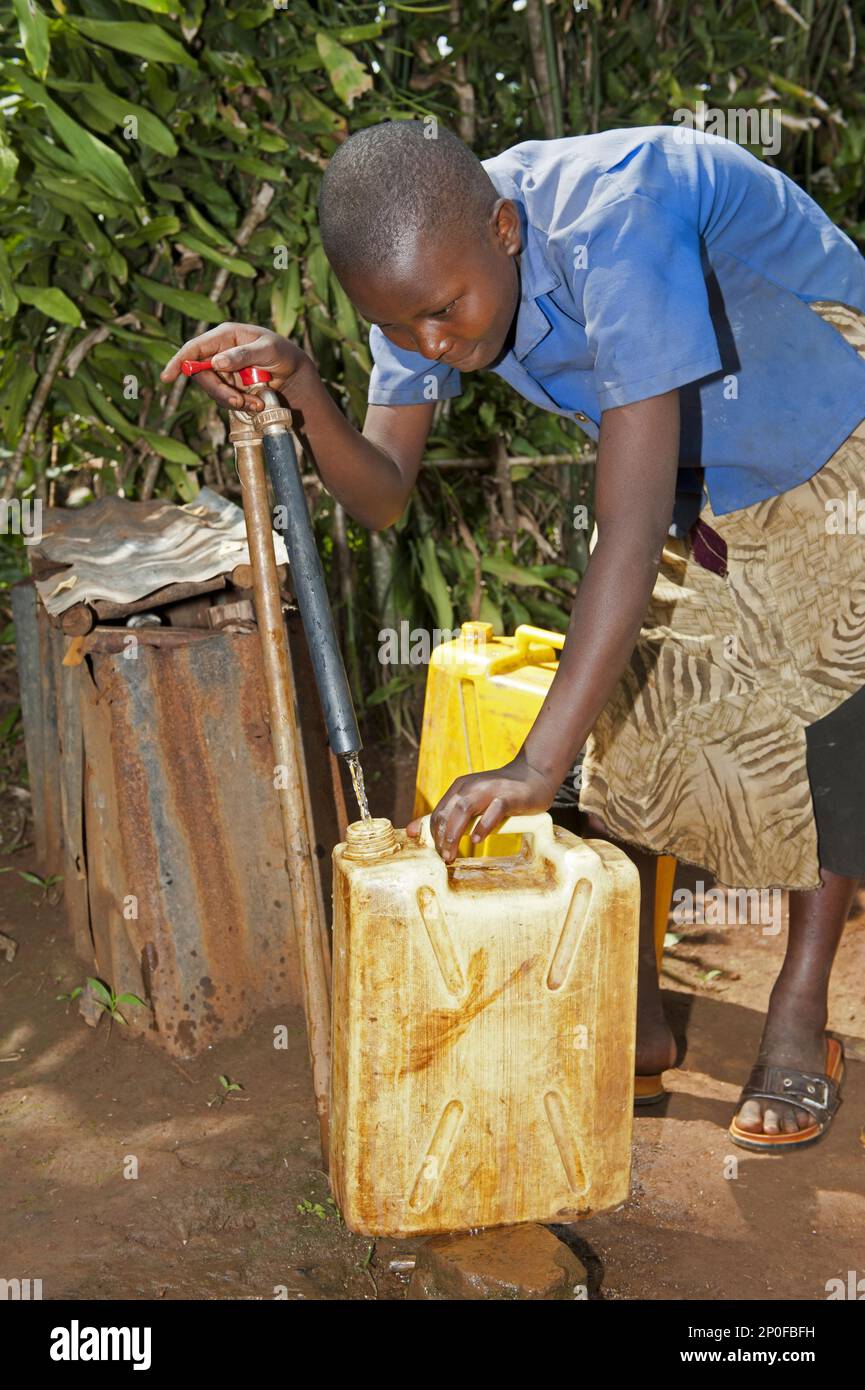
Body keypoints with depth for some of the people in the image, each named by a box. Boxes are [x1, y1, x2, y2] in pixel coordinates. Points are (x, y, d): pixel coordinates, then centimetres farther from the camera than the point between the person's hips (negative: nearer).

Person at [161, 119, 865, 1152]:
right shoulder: (425, 271, -19)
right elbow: (382, 494, -16)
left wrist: (537, 764, -48)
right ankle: (632, 1014, 10)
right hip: (692, 477, 6)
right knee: (627, 715, -1)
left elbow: (631, 525, -47)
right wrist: (304, 398, -38)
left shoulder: (608, 221, -42)